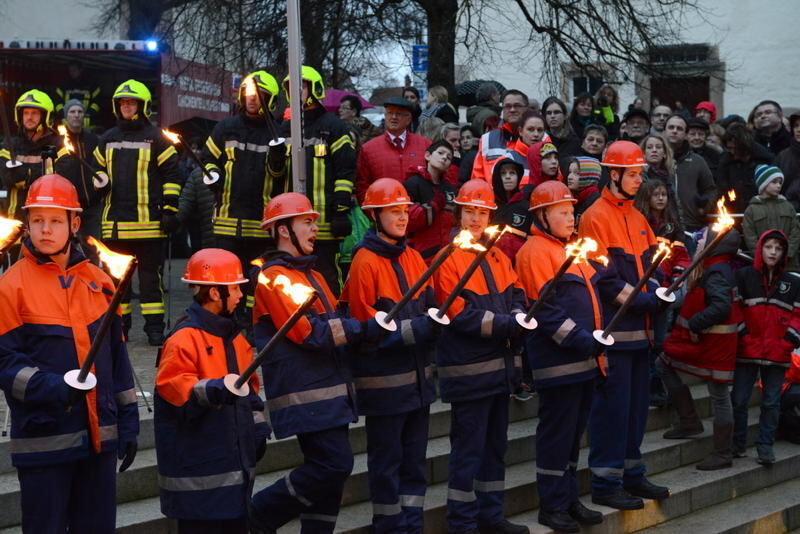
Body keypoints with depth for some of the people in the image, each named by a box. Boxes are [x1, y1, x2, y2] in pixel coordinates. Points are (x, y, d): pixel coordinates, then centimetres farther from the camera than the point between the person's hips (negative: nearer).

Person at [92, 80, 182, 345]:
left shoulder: (156, 138, 1)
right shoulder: (107, 139, 14)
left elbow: (171, 175, -1)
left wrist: (170, 210, -7)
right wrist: (99, 183, 3)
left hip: (148, 221, -4)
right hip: (115, 221, 5)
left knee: (150, 274, -1)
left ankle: (154, 326, 3)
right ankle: (119, 324, 17)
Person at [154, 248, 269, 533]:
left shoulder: (233, 335, 15)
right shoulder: (184, 338, -14)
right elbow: (173, 387, -23)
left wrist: (258, 425, 18)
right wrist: (211, 391, -37)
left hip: (234, 459, 9)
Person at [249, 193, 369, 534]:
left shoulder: (311, 275, 21)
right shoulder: (274, 277, -10)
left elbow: (333, 323, 20)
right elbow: (308, 332, -18)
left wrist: (374, 325, 3)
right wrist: (363, 328, -16)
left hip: (329, 392, 9)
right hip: (305, 394, -9)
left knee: (328, 469, 8)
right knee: (335, 463, -14)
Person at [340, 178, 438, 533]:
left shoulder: (413, 258, 10)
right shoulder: (365, 263, -11)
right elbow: (366, 328, -14)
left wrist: (436, 322, -7)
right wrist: (419, 328, -21)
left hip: (418, 375, 7)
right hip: (384, 380, -7)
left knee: (414, 459, 12)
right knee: (387, 460, 4)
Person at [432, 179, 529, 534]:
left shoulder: (498, 258, 14)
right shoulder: (448, 259, -9)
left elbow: (516, 298, 10)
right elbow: (460, 314, -17)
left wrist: (518, 319, -13)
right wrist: (506, 325, -21)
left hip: (500, 366, 8)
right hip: (468, 368, -8)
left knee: (495, 445, 15)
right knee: (468, 448, -4)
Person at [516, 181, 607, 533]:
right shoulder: (536, 251, -11)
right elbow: (547, 310, -18)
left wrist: (597, 340, 12)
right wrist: (584, 341, -22)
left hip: (584, 358, 9)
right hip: (558, 359, -9)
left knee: (574, 431, 14)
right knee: (556, 432, -2)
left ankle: (569, 498, 23)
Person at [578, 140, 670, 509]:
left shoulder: (637, 219, 17)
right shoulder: (596, 217, -9)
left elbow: (649, 268, 17)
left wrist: (659, 296, -2)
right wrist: (642, 300, -17)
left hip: (638, 328, 8)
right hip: (613, 327, -8)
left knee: (636, 403, 13)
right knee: (613, 404, -5)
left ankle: (632, 475, 23)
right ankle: (605, 484, 2)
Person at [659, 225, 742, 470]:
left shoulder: (717, 273, -20)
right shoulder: (711, 268, 11)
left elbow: (721, 306, -31)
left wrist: (695, 324, -23)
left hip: (715, 342, -11)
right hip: (699, 338, 11)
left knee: (719, 395, -2)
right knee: (665, 363, 16)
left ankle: (722, 454, 8)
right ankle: (688, 421, 19)